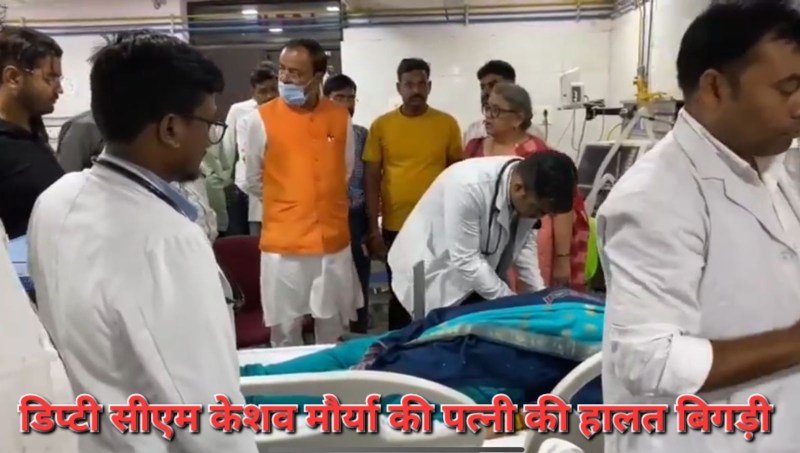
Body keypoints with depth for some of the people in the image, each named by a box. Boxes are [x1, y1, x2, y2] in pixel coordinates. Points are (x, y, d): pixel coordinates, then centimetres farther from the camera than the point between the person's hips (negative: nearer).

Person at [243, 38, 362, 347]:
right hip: (283, 245, -2)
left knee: (333, 330, 15)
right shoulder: (262, 119, -5)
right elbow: (253, 183, 4)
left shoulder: (340, 118, 2)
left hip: (334, 242, 3)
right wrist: (285, 206, 10)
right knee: (285, 331, 8)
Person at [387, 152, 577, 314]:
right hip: (434, 272, -6)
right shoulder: (468, 186, -35)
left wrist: (540, 294, -9)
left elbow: (525, 241, 0)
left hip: (479, 274, 6)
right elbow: (465, 260, -29)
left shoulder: (530, 183, -14)